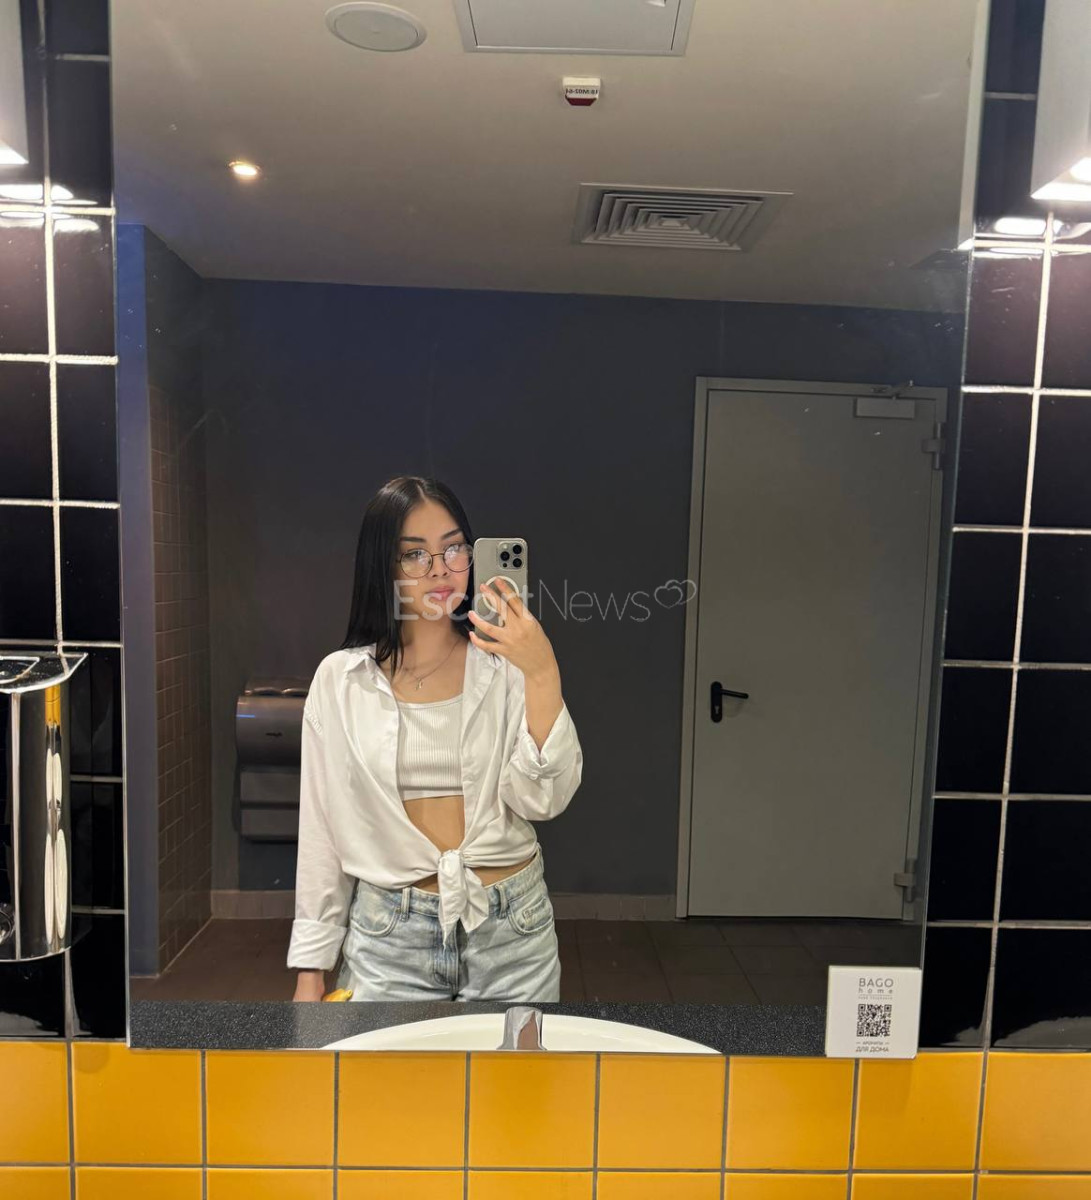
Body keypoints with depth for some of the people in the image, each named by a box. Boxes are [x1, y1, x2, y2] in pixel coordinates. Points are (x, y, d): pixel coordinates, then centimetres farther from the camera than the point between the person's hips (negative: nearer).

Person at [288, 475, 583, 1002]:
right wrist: (311, 965, 4)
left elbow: (545, 798, -13)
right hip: (388, 937, 0)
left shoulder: (507, 663, -6)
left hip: (511, 929, 0)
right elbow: (322, 825, 1)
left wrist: (543, 675, -25)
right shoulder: (339, 678, -4)